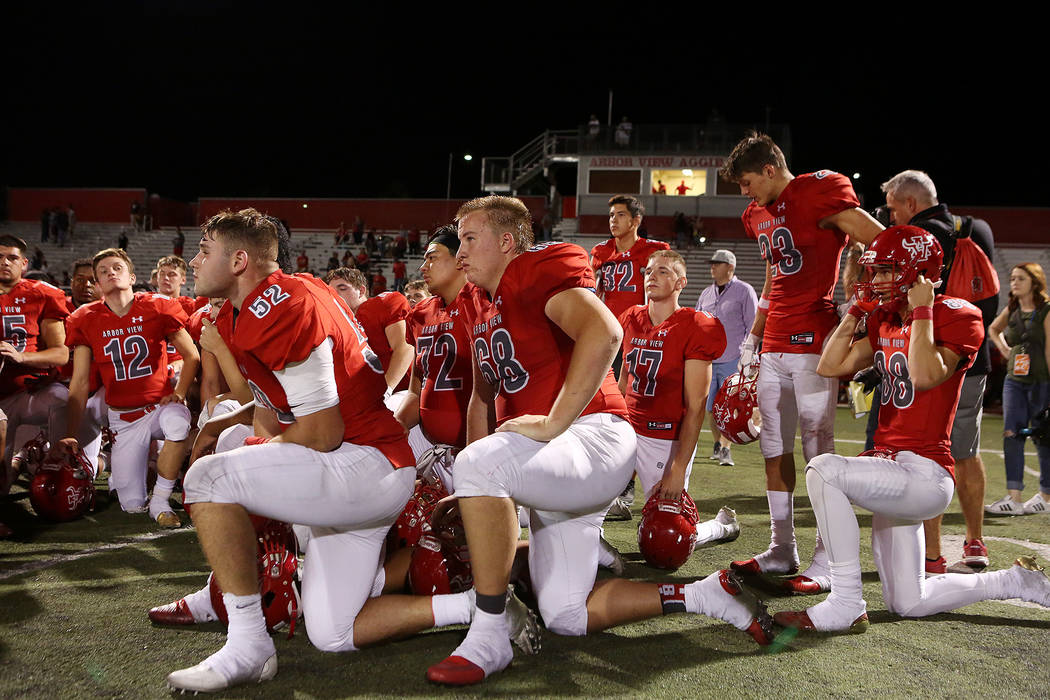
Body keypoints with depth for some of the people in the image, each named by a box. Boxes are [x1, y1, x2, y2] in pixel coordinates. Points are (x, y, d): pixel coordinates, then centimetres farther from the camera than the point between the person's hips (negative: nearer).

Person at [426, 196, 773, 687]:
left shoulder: (539, 268, -9)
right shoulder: (477, 302, 18)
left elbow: (603, 333, -28)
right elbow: (483, 397, 23)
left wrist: (552, 424, -26)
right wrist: (473, 496, 14)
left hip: (593, 440, -10)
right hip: (552, 469, 10)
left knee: (478, 464, -35)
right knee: (567, 618, 7)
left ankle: (489, 638, -24)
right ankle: (707, 596, 17)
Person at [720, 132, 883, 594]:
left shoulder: (819, 192, -9)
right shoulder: (758, 215, 17)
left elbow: (881, 245, -13)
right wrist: (754, 336, 24)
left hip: (813, 339, -8)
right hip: (775, 345, 9)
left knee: (818, 451, -6)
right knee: (775, 448, 10)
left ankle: (828, 562, 1)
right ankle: (781, 551, 19)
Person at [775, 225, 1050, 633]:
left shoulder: (956, 317, -11)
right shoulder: (885, 323, 12)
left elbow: (924, 376, -27)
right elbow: (830, 366, 11)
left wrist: (921, 311, -17)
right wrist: (858, 308, 8)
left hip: (925, 473, -9)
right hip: (895, 474, 9)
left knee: (823, 469, -30)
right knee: (908, 605, 15)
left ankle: (846, 606, -23)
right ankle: (1017, 581, 34)